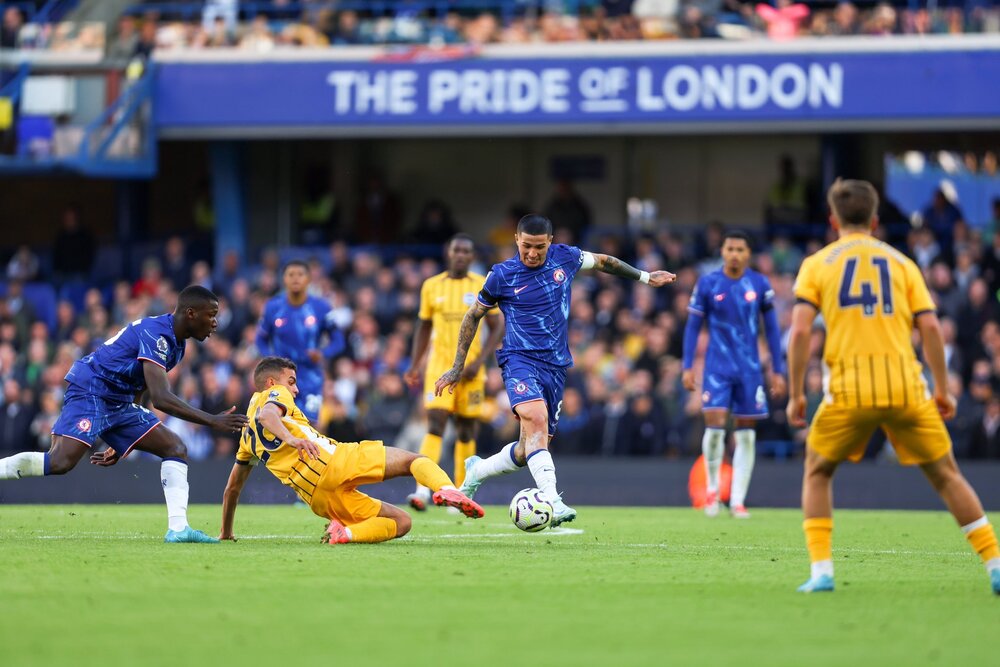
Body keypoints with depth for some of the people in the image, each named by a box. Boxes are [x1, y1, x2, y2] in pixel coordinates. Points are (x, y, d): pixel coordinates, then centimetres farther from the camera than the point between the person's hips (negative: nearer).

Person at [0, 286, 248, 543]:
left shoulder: (176, 345, 13)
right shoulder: (155, 333, -19)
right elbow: (160, 398, -29)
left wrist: (120, 446, 22)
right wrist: (212, 421, -29)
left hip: (119, 404, 10)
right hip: (89, 393, -10)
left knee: (176, 449, 0)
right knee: (60, 462, -27)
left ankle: (178, 528, -8)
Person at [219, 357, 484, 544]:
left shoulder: (249, 434, 32)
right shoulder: (275, 394, 13)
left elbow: (233, 486, 36)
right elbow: (267, 414, -14)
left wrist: (226, 533, 44)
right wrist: (290, 437, -32)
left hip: (317, 498, 6)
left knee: (401, 522, 14)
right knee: (415, 460, -1)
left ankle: (344, 532, -15)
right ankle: (446, 490, -37)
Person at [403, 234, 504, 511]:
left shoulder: (484, 287, 1)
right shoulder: (432, 286, 6)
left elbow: (497, 327, 1)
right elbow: (424, 327, 15)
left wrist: (479, 361, -11)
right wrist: (414, 365, 7)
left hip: (470, 371, 0)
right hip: (439, 367, 0)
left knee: (466, 430, 5)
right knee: (435, 424, -14)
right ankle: (423, 490, -23)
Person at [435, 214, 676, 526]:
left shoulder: (564, 257, 4)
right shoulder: (501, 276, -3)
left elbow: (603, 262, 24)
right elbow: (474, 316, 9)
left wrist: (645, 276, 32)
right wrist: (457, 368, 10)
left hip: (556, 366, 5)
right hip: (521, 359, -4)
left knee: (530, 449, 5)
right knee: (535, 418, -33)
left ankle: (476, 470, 34)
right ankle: (552, 501, -44)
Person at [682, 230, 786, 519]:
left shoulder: (759, 285, 0)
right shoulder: (707, 284, -2)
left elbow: (772, 329, 7)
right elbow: (693, 326, 4)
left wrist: (778, 371, 5)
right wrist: (687, 367, -2)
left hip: (749, 369, 1)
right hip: (717, 366, -1)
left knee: (745, 434, 2)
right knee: (714, 425, -12)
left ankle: (737, 500, 8)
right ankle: (712, 487, 10)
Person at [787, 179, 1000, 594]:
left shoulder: (817, 264, 9)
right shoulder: (901, 262, 14)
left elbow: (800, 330, -2)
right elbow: (930, 328, 4)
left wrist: (795, 395, 3)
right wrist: (942, 389, 10)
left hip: (849, 388, -1)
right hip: (905, 385, 1)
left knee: (817, 473, 19)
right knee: (946, 475, 12)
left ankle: (821, 571, 5)